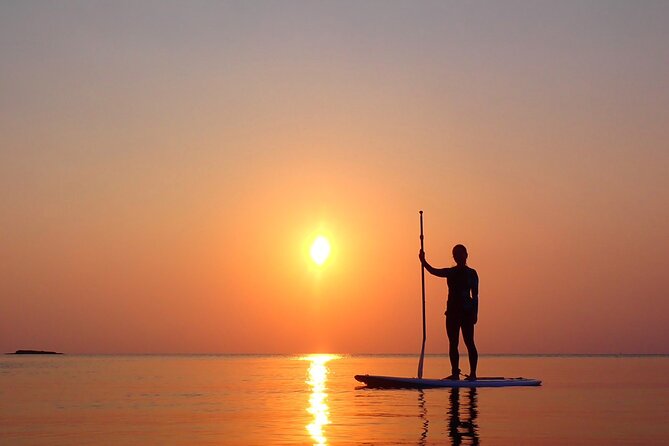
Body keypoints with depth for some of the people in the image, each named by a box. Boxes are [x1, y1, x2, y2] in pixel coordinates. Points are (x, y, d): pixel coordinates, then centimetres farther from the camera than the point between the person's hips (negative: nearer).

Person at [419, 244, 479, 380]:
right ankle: (455, 373, 6)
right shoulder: (451, 272, 12)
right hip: (452, 311, 4)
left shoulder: (471, 273, 4)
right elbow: (434, 271, -3)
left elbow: (475, 296, 4)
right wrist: (423, 262, -18)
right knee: (453, 343, 3)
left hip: (467, 311, -4)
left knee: (469, 342, -6)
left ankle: (473, 373, -4)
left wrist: (475, 313, -3)